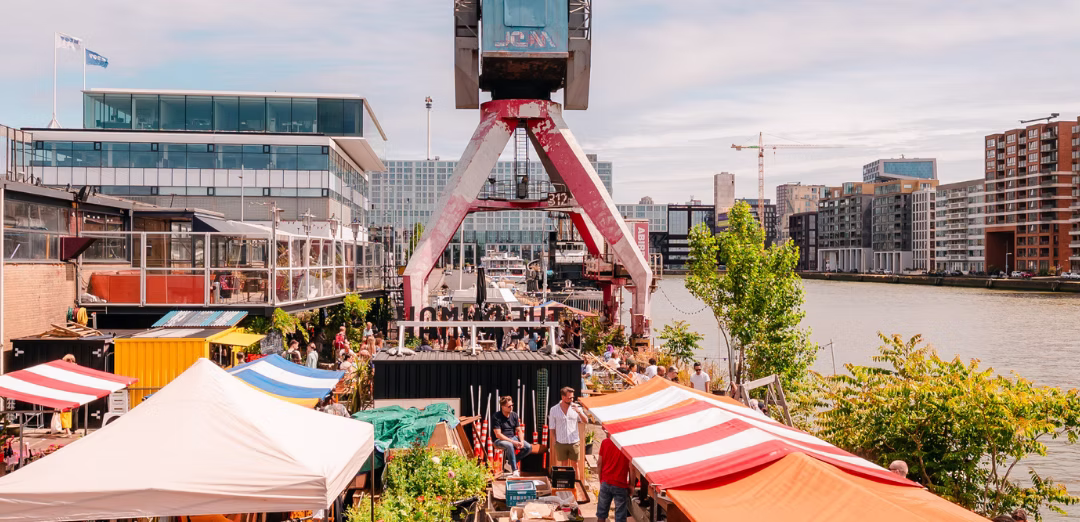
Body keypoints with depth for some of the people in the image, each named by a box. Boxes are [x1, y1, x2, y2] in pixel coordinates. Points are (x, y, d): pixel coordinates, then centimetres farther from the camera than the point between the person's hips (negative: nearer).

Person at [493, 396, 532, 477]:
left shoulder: (514, 415, 4)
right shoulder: (496, 417, -14)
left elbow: (519, 430, 7)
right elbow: (498, 434, -19)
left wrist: (521, 441, -14)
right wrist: (513, 442, -24)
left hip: (513, 438, 6)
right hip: (500, 440, -6)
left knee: (529, 447, -15)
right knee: (509, 445, -39)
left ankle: (510, 462, 2)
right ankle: (514, 470, -27)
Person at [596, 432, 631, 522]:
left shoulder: (605, 442, -1)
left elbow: (599, 464, 4)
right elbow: (631, 467, -10)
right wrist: (631, 485, 1)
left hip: (605, 482, 3)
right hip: (620, 484, -3)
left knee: (601, 514, 15)